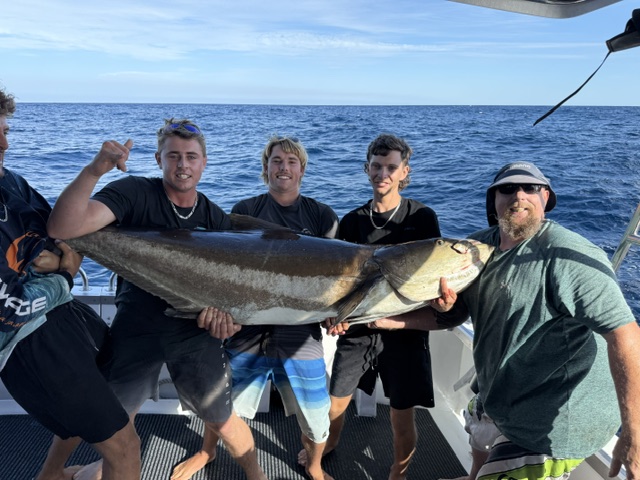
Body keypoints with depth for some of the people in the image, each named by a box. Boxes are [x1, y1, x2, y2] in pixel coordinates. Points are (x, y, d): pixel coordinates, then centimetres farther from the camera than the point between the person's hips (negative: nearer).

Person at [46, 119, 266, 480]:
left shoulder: (216, 219, -2)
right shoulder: (134, 193, -12)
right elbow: (63, 228, -26)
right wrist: (94, 170, -39)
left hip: (194, 327, 1)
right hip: (136, 324, 0)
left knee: (222, 420, 6)